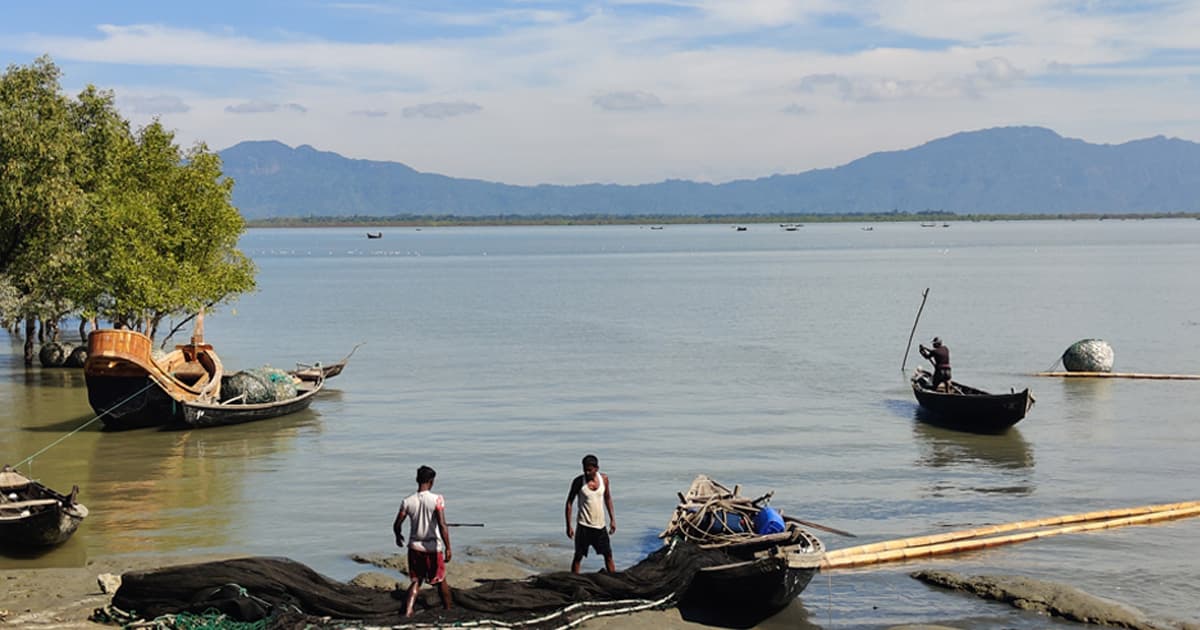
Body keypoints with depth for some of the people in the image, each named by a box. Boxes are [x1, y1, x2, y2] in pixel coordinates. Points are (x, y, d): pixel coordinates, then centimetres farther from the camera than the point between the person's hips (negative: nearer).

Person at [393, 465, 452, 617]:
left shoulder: (408, 501, -5)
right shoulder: (437, 499, -14)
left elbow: (397, 525, -1)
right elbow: (442, 525, -21)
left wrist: (398, 537, 21)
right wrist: (448, 548, -18)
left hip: (415, 546, 3)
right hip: (433, 547, -2)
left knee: (416, 580, 13)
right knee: (441, 580, 16)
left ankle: (408, 610, -8)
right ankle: (448, 610, 31)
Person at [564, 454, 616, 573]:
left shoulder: (604, 478, -2)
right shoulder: (578, 481, -12)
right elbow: (569, 502, -5)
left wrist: (612, 519, 11)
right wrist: (569, 526, -8)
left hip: (600, 524, 3)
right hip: (584, 525, -3)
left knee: (608, 555, 9)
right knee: (578, 556, 0)